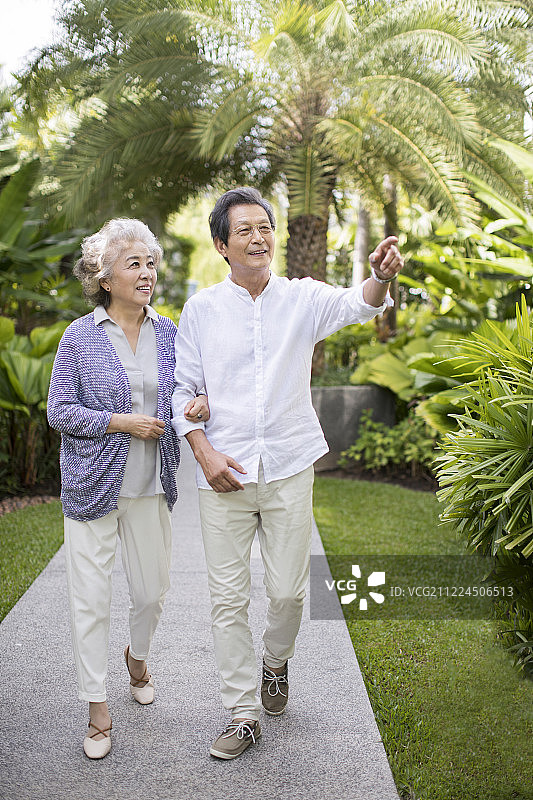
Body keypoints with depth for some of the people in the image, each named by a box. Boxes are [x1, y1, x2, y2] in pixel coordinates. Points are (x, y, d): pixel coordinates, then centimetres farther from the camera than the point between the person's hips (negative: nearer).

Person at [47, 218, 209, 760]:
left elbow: (182, 394, 14)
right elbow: (59, 412, -5)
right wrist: (121, 422, -16)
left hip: (151, 486, 3)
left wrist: (196, 406, -9)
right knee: (91, 598, 1)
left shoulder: (168, 333, 5)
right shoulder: (80, 337, -5)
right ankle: (97, 708, 17)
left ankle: (137, 656, 45)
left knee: (152, 590, 13)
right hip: (94, 485, -3)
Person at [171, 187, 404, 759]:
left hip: (288, 469, 0)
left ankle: (276, 661, 40)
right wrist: (205, 452, -9)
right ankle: (243, 714, 19)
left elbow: (355, 306, -17)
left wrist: (380, 278, -40)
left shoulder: (302, 298, 2)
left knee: (288, 591, 7)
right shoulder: (201, 309, 3)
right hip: (223, 474, 0)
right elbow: (183, 389, 4)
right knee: (228, 599, 4)